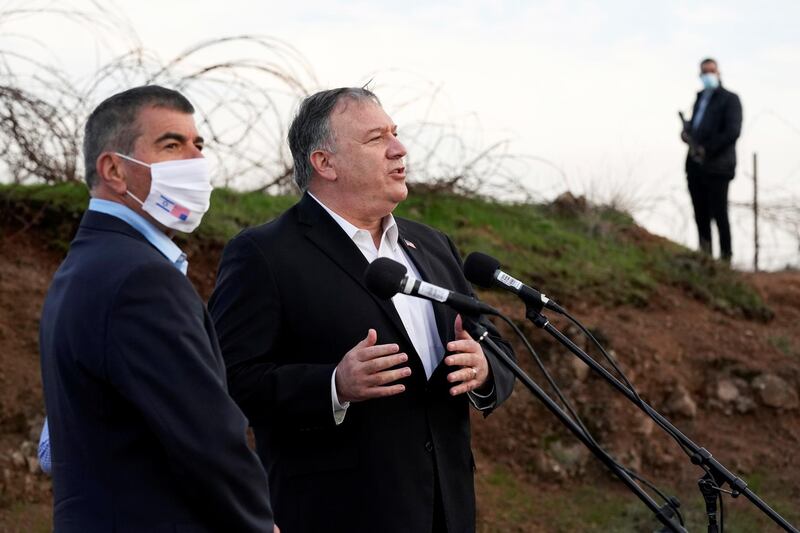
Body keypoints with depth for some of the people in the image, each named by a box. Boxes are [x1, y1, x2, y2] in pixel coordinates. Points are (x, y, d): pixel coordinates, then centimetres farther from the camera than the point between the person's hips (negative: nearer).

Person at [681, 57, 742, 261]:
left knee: (719, 214, -5)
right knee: (700, 214, 8)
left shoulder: (729, 99, -2)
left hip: (717, 167, -7)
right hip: (695, 166, 7)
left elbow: (733, 131, -13)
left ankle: (725, 258, -1)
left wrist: (706, 149, -14)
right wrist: (686, 131, 5)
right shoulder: (700, 98, 20)